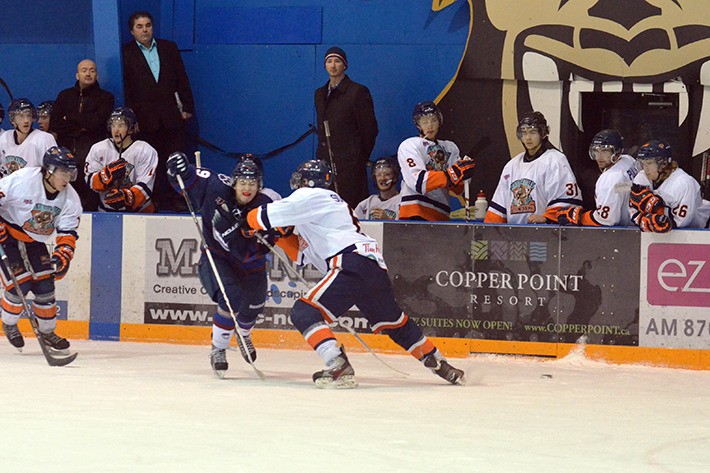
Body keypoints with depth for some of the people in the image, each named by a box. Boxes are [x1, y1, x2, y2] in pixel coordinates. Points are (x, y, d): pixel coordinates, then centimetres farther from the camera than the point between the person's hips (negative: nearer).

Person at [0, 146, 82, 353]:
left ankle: (47, 331, 19)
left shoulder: (71, 199, -11)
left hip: (34, 241, 5)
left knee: (45, 284, -1)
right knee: (20, 284, -15)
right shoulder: (22, 180, -28)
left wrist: (63, 254, -25)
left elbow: (67, 233, -8)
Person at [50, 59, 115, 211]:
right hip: (66, 149, 2)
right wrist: (81, 127, 0)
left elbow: (97, 122, -3)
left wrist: (69, 117, 7)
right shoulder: (65, 95, 22)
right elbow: (53, 125, 10)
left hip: (91, 146, -2)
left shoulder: (105, 97, 14)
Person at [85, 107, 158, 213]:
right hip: (106, 211, 2)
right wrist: (108, 174, -20)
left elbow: (145, 188, -13)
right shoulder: (98, 149, 3)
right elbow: (91, 183, 0)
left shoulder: (146, 151, -5)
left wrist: (126, 196, -31)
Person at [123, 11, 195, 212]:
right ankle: (161, 201, 6)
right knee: (154, 163, 0)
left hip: (172, 115, 2)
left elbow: (182, 80, 12)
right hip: (145, 118, -2)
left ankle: (177, 199, 7)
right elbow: (125, 88, -1)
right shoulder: (126, 53, 1)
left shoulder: (169, 48, 11)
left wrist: (187, 107, 6)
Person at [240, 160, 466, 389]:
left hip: (354, 264, -10)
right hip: (375, 268, 10)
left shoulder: (310, 196, 4)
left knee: (304, 313, -12)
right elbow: (302, 255, 31)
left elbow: (269, 215, -7)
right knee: (395, 324, 26)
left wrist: (249, 221, 12)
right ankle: (440, 365, 33)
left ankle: (339, 369, -26)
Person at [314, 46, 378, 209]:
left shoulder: (358, 92, -2)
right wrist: (322, 158, 13)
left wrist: (360, 160, -3)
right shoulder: (320, 94, 18)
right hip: (325, 164, 6)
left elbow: (370, 130, -3)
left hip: (349, 165, -6)